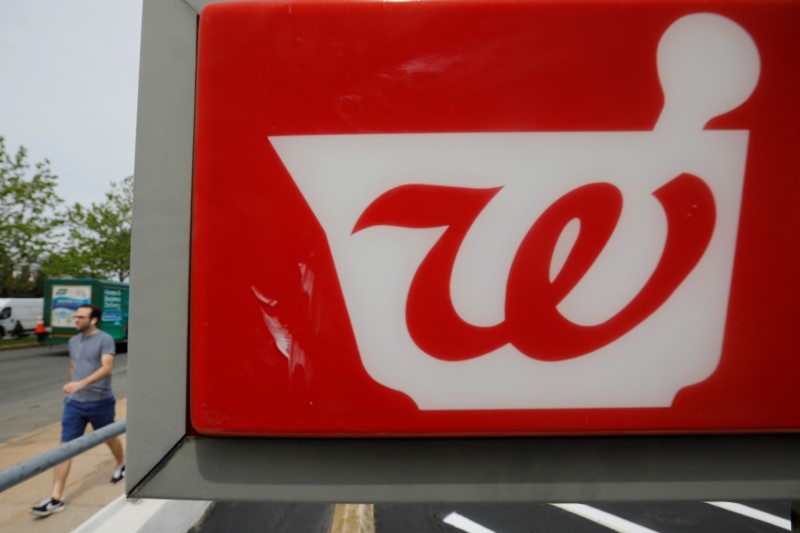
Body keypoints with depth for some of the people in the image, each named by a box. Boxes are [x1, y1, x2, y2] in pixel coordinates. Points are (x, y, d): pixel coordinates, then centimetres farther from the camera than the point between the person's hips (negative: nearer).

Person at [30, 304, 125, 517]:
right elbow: (73, 368, 20)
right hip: (74, 403, 5)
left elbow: (107, 368, -25)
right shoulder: (73, 341, 8)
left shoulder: (105, 339, -14)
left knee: (109, 438, 16)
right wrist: (71, 386, 21)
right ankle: (56, 498, 4)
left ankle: (121, 465, 44)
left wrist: (81, 383, -37)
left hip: (100, 403, -5)